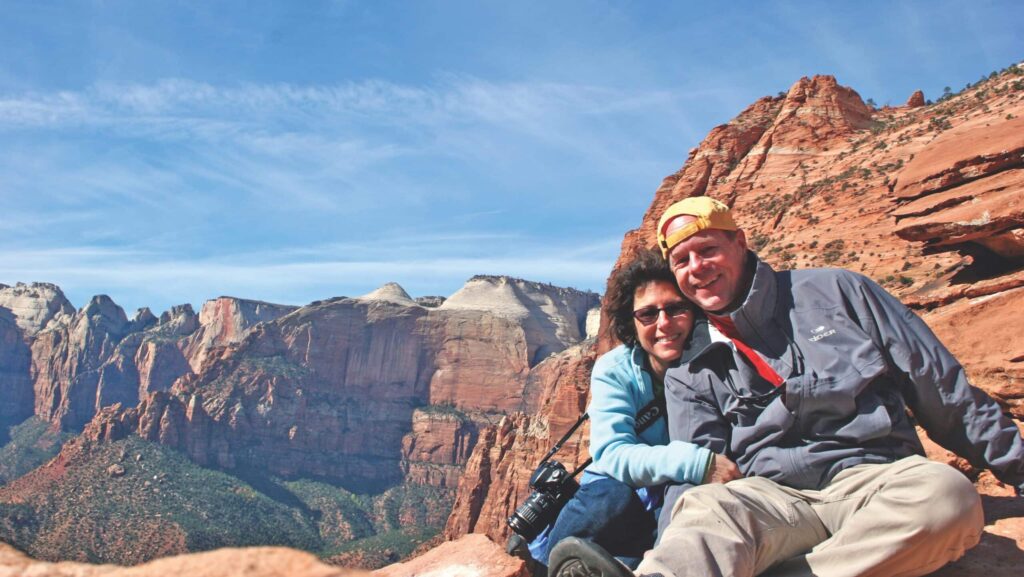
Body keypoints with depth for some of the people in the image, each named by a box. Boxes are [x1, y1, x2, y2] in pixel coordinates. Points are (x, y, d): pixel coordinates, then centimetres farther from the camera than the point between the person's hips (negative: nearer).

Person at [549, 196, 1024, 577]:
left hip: (874, 479, 1)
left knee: (945, 494, -34)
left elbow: (943, 388, 11)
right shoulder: (689, 373, 11)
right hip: (771, 496, 0)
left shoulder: (834, 292, 8)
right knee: (704, 509, -34)